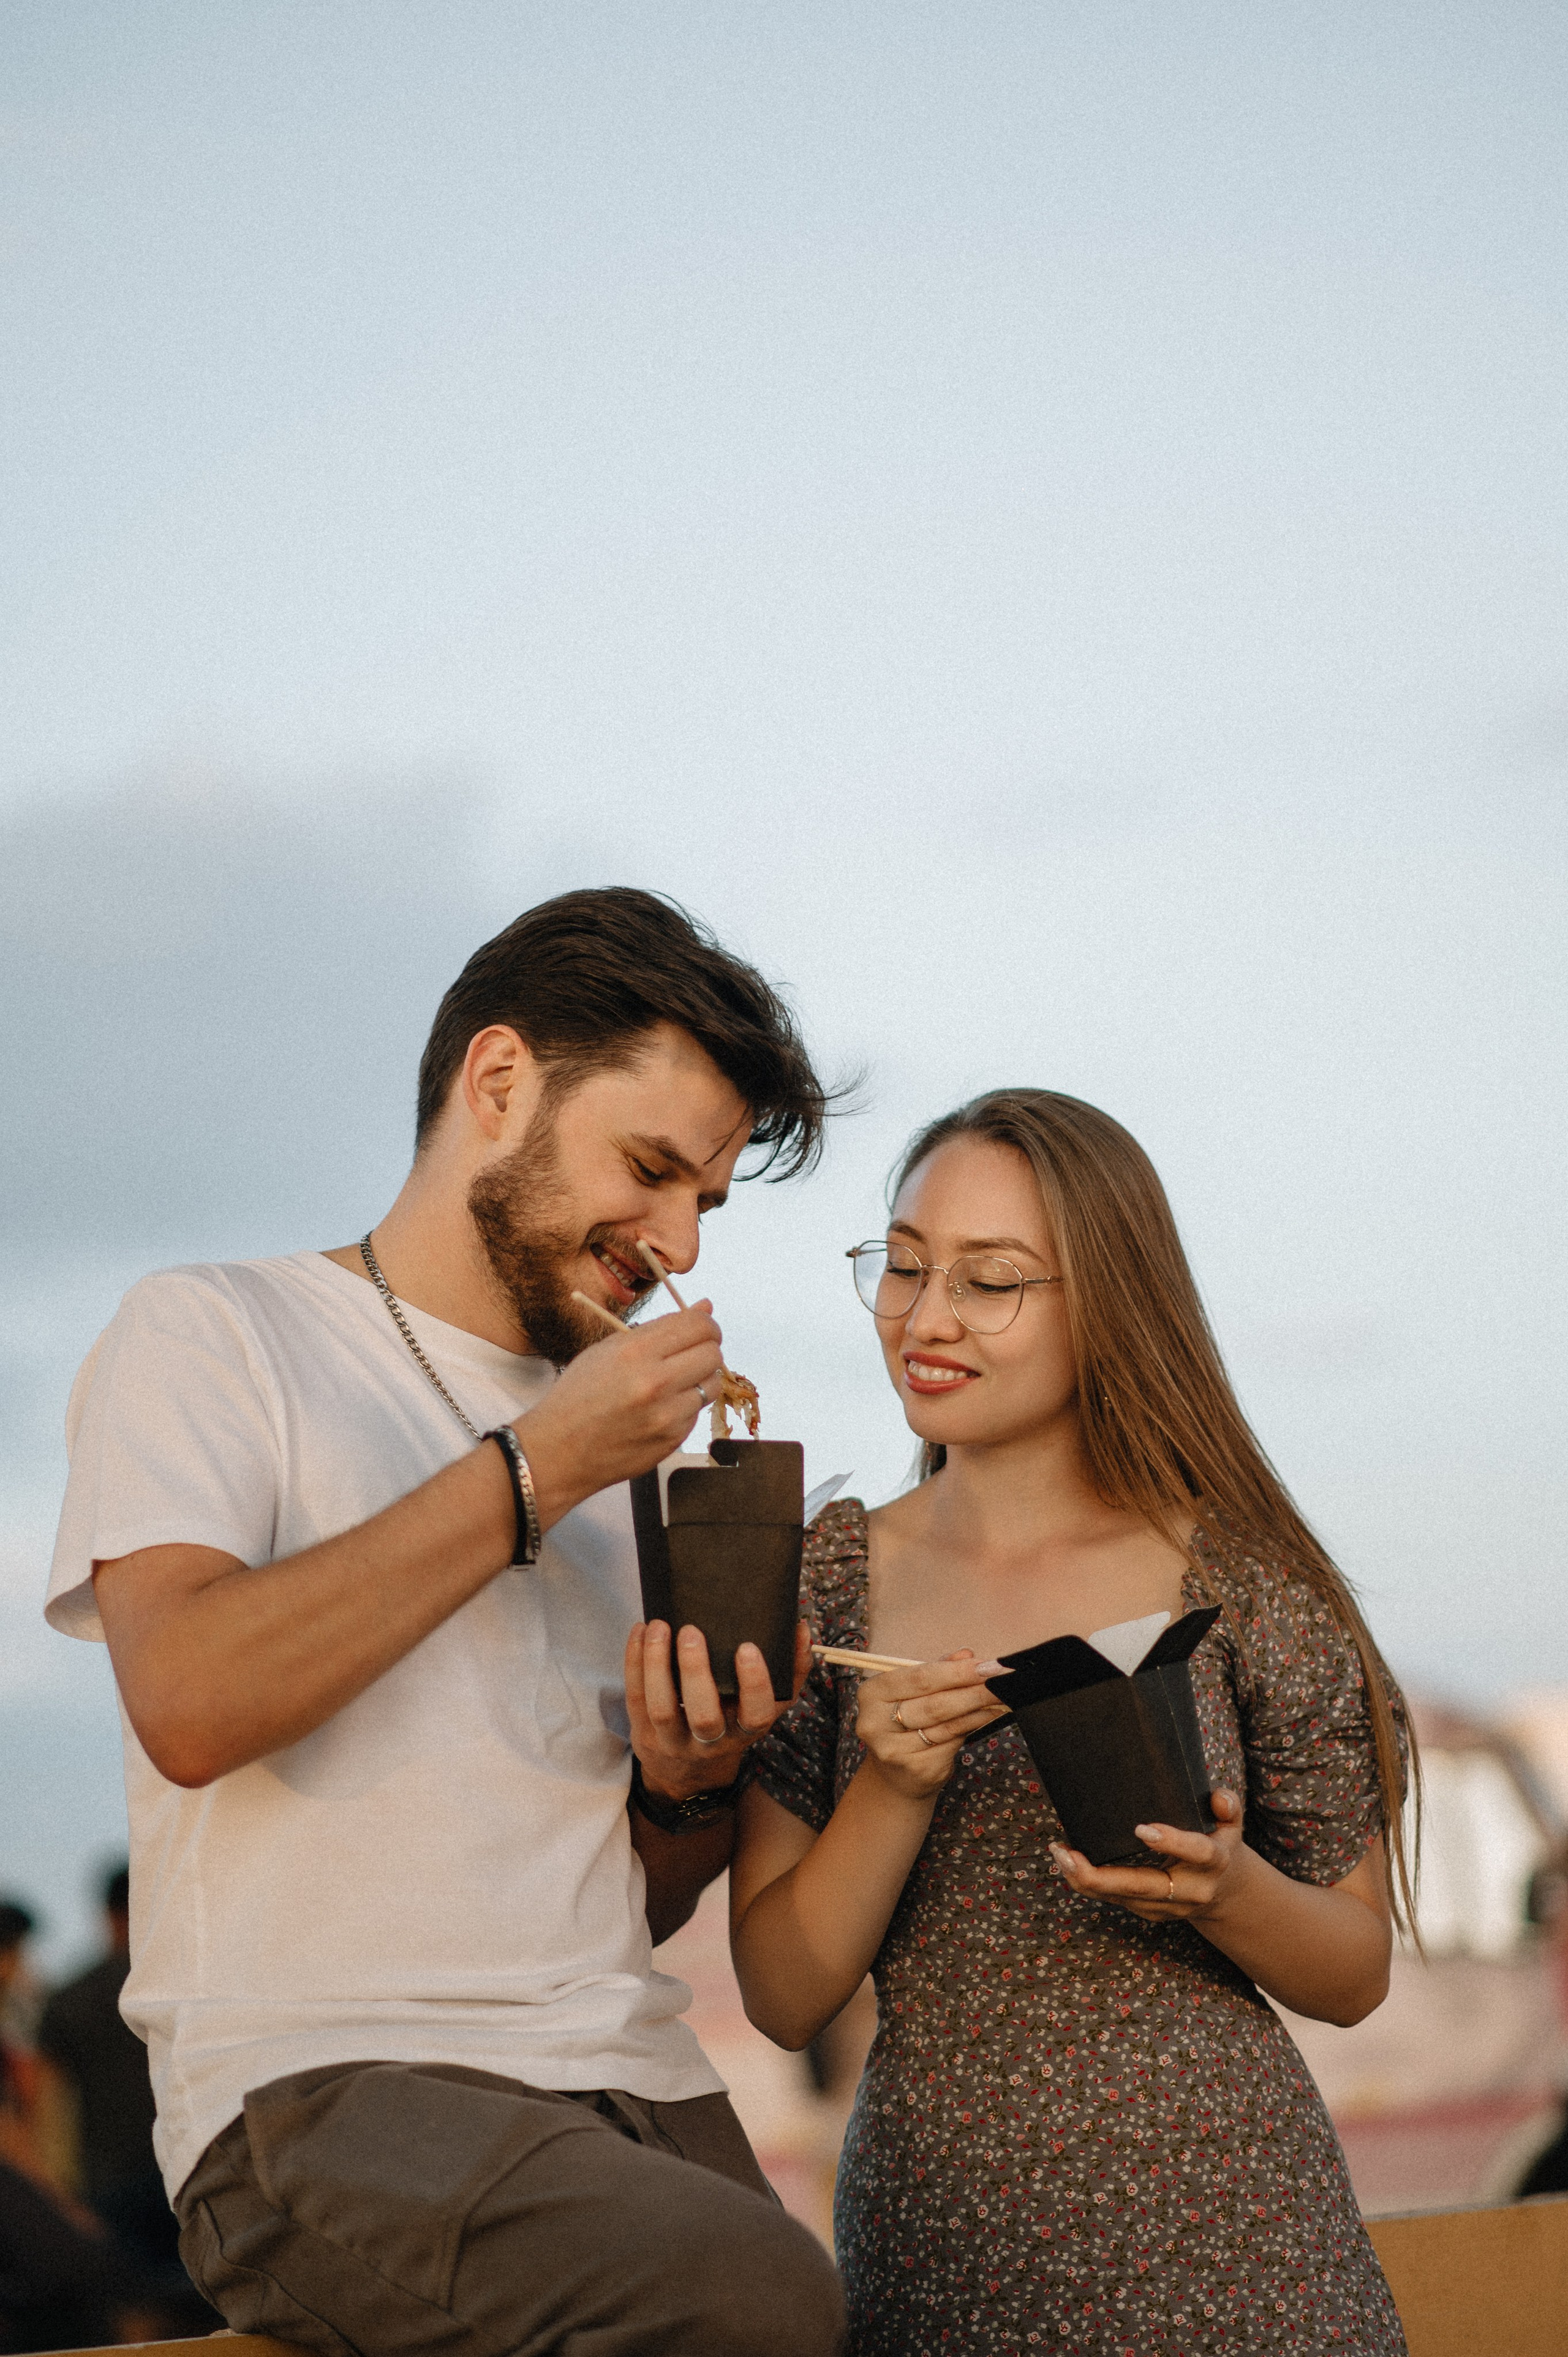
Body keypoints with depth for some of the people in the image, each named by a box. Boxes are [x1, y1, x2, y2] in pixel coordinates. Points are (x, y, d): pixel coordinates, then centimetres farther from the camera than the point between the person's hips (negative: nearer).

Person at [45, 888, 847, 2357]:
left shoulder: (629, 1453, 22)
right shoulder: (214, 1335, 4)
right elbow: (188, 1703, -15)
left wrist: (690, 1786, 1)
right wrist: (536, 1470, -10)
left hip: (637, 2080, 6)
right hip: (318, 2093, -6)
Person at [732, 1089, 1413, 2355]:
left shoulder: (1242, 1581, -3)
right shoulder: (821, 1581, 2)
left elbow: (1357, 1974, 4)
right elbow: (783, 1994, -1)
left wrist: (1226, 1892, -15)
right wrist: (895, 1792, -16)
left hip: (1219, 2244, -1)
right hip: (932, 2245, 2)